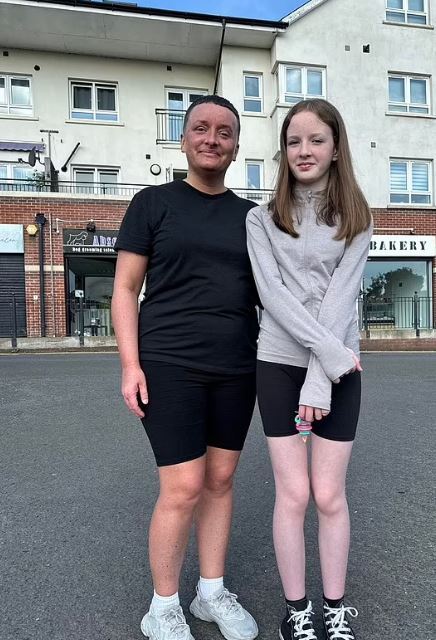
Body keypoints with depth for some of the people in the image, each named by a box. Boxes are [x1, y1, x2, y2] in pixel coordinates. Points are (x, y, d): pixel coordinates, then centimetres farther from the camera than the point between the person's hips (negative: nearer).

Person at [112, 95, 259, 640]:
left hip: (237, 369, 4)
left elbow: (264, 291, 16)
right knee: (184, 488, -3)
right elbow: (125, 289, -1)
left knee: (220, 479, 11)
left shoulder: (249, 216, 12)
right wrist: (130, 364, -10)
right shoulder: (153, 203, 2)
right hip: (170, 366, -4)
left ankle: (212, 592, 31)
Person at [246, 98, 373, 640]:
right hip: (280, 364, 0)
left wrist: (320, 375, -16)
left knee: (330, 495, 7)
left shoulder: (355, 219, 5)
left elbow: (341, 297, -7)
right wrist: (330, 350, -18)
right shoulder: (262, 220, 3)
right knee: (293, 494, 4)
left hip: (339, 371, 1)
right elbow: (272, 293, -9)